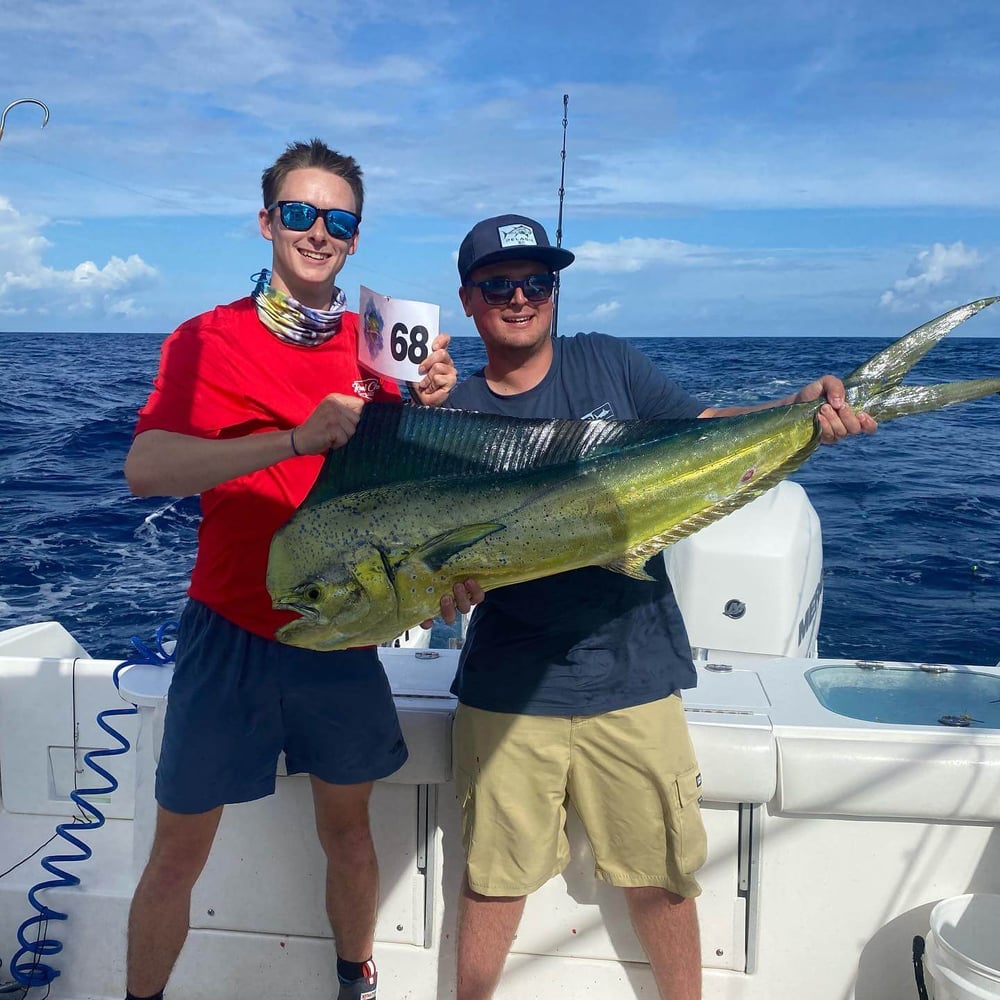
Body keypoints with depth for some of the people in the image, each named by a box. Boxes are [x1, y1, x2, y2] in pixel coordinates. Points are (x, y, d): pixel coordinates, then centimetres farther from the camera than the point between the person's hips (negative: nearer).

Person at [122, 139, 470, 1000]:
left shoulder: (377, 344, 3)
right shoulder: (210, 339, -7)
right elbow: (145, 470, -23)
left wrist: (430, 406, -14)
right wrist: (295, 439, -32)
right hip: (231, 634, -2)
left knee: (347, 830, 16)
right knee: (178, 855, 7)